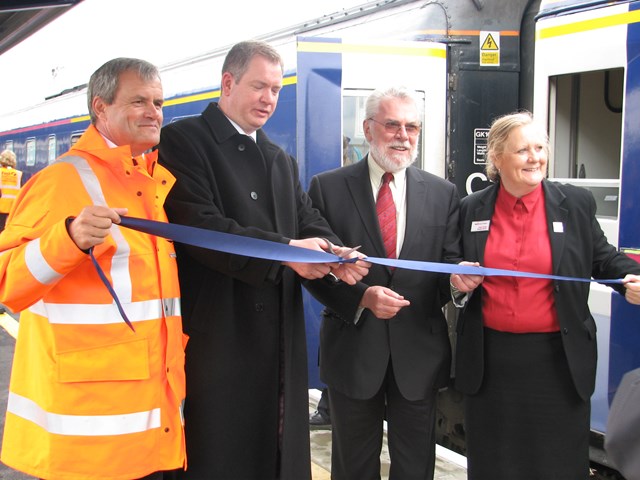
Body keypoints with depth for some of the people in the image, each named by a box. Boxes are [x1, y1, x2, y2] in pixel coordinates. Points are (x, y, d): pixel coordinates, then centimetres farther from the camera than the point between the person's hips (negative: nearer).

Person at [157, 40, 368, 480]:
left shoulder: (282, 160, 20)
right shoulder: (183, 141, -5)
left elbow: (308, 220, 10)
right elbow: (199, 226, -18)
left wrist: (334, 254, -13)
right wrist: (285, 250, -23)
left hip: (280, 331, 7)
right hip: (217, 331, -7)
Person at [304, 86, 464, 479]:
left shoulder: (442, 193, 4)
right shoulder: (328, 187, -3)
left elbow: (450, 264, 3)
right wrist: (362, 297, -20)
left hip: (419, 349, 2)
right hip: (353, 348, -1)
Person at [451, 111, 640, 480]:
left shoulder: (576, 203, -1)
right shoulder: (472, 209, 4)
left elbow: (603, 257, 6)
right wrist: (459, 279, -7)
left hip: (557, 360, -1)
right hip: (490, 359, 2)